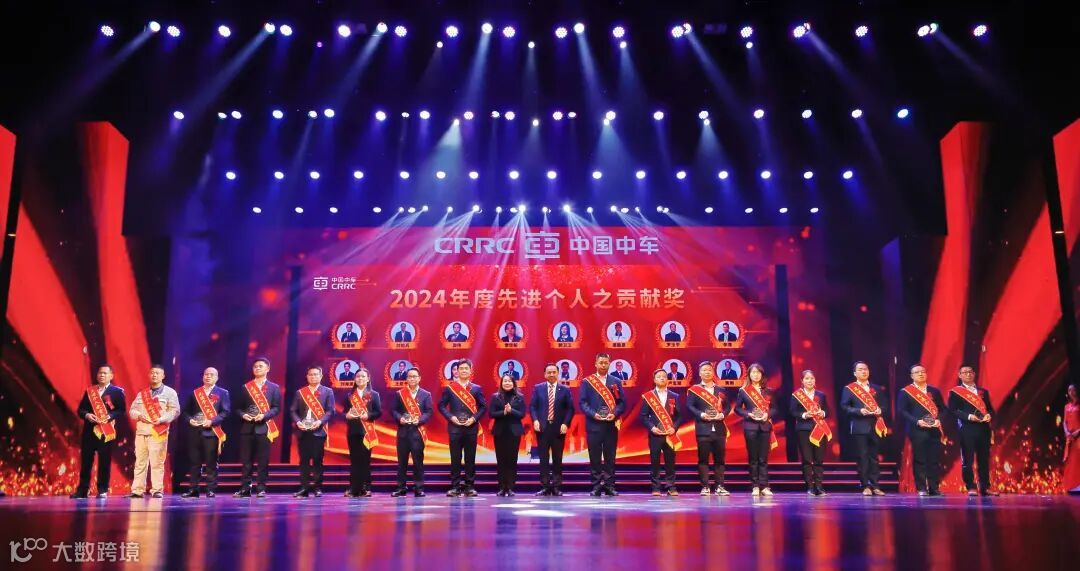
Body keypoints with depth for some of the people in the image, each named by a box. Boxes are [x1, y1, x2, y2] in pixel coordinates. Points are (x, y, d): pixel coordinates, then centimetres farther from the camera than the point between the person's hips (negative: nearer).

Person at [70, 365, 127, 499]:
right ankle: (82, 490, 11)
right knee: (85, 461, 4)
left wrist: (109, 416, -19)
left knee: (105, 461, -1)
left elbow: (122, 410, -3)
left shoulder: (117, 391, 3)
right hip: (89, 430, 4)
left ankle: (103, 490, 6)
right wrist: (87, 415, -9)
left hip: (107, 431, -3)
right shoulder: (89, 391, 15)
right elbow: (80, 409, 11)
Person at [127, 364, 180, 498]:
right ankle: (137, 490, 7)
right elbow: (132, 410, 16)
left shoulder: (169, 392, 6)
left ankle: (157, 490, -3)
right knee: (140, 462, 3)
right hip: (141, 431, 4)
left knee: (157, 462, -7)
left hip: (158, 431, -4)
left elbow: (175, 410, -2)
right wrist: (139, 416, -5)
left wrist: (162, 419, -15)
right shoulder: (142, 393, 19)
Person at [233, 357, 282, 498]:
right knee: (246, 460, 3)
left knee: (263, 460, -2)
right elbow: (238, 407, 13)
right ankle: (245, 488, 8)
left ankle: (261, 488, 4)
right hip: (247, 427, 2)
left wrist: (264, 415, -14)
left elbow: (276, 408, 1)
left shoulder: (274, 387, 8)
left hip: (264, 427, -2)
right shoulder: (245, 387, 14)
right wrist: (243, 415, -7)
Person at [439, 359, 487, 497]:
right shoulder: (449, 388, 5)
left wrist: (474, 418, -8)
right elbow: (441, 405, 4)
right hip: (454, 427, -1)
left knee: (470, 458, 3)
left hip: (471, 427, 1)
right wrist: (451, 417, -10)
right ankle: (455, 486, 6)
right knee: (455, 458, 1)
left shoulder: (476, 388, 8)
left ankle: (469, 486, 10)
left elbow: (483, 407, 6)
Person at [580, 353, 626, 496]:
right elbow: (582, 402, 0)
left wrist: (614, 414, -11)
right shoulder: (587, 382, 5)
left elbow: (622, 402, 6)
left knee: (610, 457, 4)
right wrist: (593, 414, -14)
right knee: (595, 457, 0)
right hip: (593, 424, -1)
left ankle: (609, 485, 10)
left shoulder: (616, 382, 10)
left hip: (611, 425, 2)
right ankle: (596, 486, 7)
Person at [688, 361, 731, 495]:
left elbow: (727, 406, 11)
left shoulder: (720, 390, 16)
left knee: (719, 458, 4)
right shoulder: (694, 390, 5)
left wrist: (722, 415, -8)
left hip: (719, 429, 3)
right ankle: (705, 487, 3)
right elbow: (690, 406, -4)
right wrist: (701, 415, -17)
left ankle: (720, 486, 10)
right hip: (703, 429, -3)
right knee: (703, 458, -2)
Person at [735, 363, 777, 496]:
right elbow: (737, 408, 5)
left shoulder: (768, 391, 10)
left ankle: (764, 486, 3)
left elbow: (774, 408, 11)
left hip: (765, 426, 2)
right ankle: (755, 486, 5)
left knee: (763, 458, 0)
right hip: (750, 427, -2)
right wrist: (748, 414, -11)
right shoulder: (743, 391, 4)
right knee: (753, 458, 0)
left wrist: (768, 414, -9)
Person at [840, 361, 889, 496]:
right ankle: (865, 486, 2)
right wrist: (859, 411, -16)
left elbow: (885, 405, 13)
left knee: (874, 457, 5)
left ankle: (874, 486, 10)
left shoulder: (877, 388, 15)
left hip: (875, 427, 3)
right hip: (859, 427, -3)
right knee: (862, 458, -2)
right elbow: (844, 406, -3)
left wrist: (880, 410, -8)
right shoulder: (849, 389, 4)